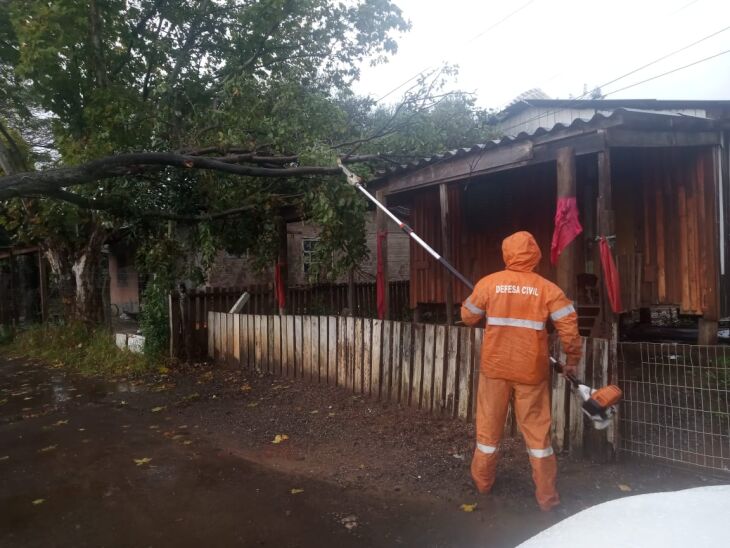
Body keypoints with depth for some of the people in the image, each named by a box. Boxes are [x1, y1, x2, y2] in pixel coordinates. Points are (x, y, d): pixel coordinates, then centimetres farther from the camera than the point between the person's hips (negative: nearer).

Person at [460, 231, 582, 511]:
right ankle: (547, 495, 16)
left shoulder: (488, 283, -5)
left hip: (495, 366, 1)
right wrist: (572, 359, 5)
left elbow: (468, 317, 4)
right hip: (531, 369, 0)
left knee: (489, 425, 15)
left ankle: (482, 481, 31)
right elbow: (569, 324, -8)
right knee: (537, 429, 10)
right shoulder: (546, 288, -6)